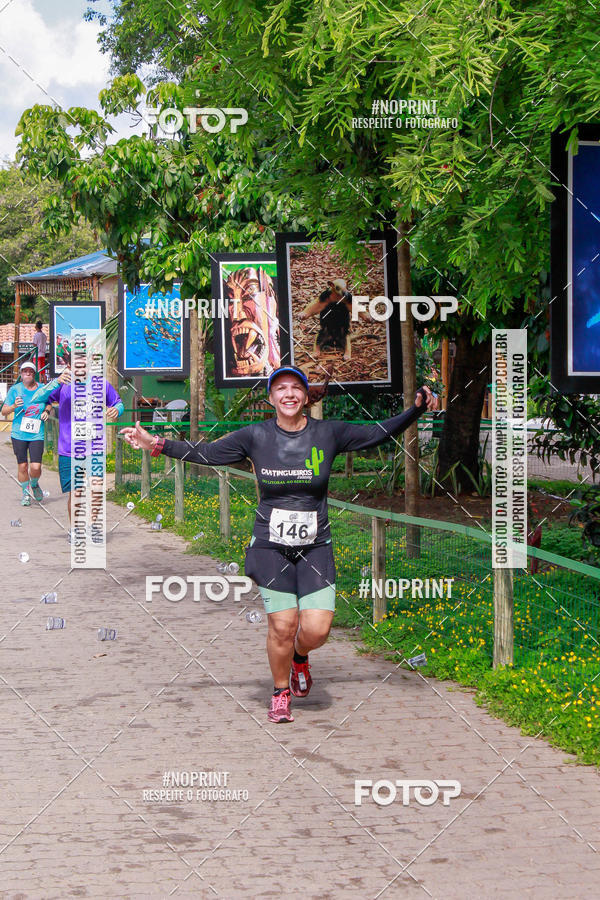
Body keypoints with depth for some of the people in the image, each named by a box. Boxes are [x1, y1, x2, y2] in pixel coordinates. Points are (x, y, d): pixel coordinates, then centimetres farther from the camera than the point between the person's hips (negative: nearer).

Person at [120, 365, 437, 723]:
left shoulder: (328, 433, 0)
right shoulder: (256, 436, 0)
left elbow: (380, 433, 5)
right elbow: (206, 453, 6)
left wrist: (418, 408, -8)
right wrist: (157, 444, 0)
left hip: (316, 548, 1)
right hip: (271, 546, -1)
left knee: (316, 629, -8)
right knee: (282, 626, -6)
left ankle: (300, 657, 29)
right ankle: (281, 693, 19)